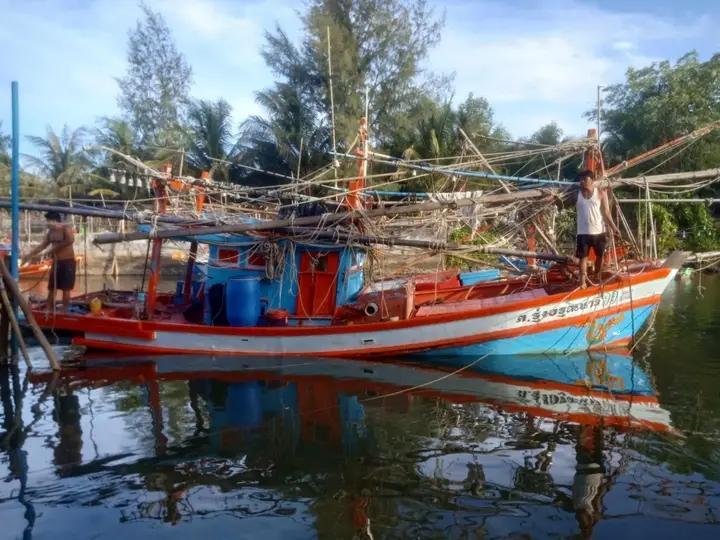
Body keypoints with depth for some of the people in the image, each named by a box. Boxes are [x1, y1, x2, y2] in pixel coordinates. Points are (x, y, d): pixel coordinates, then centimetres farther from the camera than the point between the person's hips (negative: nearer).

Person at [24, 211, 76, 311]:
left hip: (68, 262, -7)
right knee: (51, 288, 8)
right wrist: (29, 255, 9)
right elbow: (42, 246, 16)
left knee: (65, 288, -4)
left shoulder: (66, 228, -10)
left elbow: (71, 240, -29)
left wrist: (55, 248, -20)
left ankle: (64, 311, 3)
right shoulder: (50, 232, 11)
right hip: (56, 262, 7)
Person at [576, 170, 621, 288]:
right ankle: (583, 281, 2)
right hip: (583, 232, 0)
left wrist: (613, 227, -7)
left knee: (600, 255, 14)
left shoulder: (600, 192, -4)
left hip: (598, 231, 0)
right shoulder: (577, 193, 0)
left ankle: (598, 278, 33)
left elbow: (606, 212, -2)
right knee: (583, 256, -1)